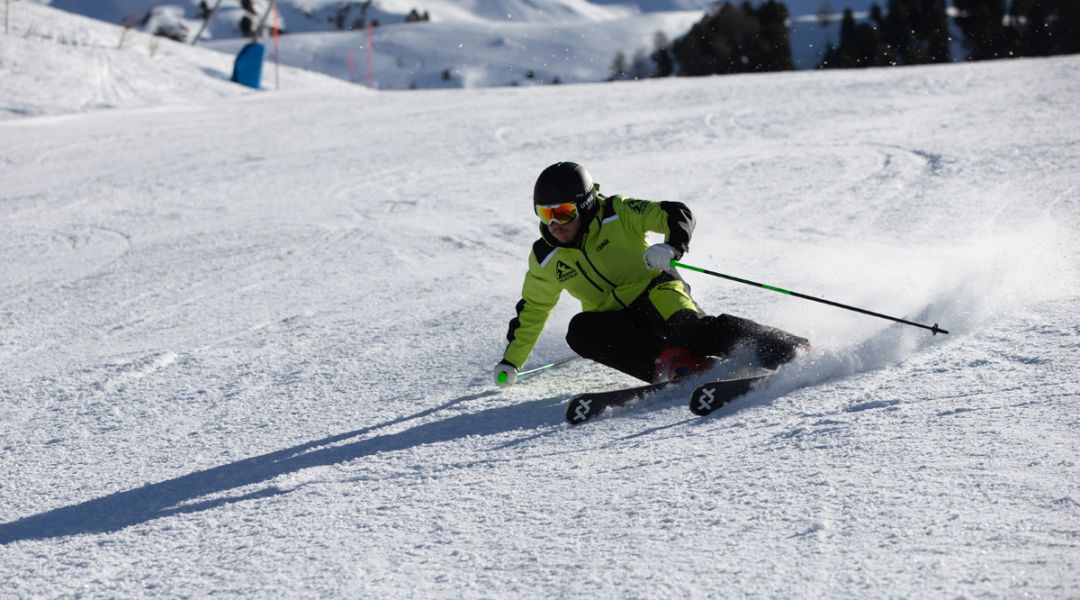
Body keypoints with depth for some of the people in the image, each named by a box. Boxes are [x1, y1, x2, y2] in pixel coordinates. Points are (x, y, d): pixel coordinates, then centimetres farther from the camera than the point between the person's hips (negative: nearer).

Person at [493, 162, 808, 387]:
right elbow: (532, 310, 20)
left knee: (690, 328, -36)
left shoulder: (617, 214, -8)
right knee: (580, 330, -29)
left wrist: (672, 247, -35)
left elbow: (678, 214, -13)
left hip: (656, 292, -4)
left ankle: (789, 350, -37)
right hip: (617, 322, 4)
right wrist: (511, 361, 20)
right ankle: (672, 360, -40)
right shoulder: (545, 260, 5)